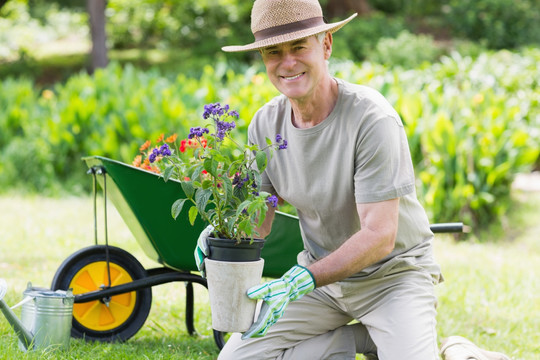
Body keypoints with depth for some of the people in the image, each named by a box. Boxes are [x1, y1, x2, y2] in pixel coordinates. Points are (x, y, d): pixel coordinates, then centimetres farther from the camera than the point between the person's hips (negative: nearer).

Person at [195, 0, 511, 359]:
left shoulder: (372, 118, -24)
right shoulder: (266, 124, -5)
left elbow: (379, 237, -28)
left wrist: (302, 280, -40)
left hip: (393, 272, -6)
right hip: (321, 270, 6)